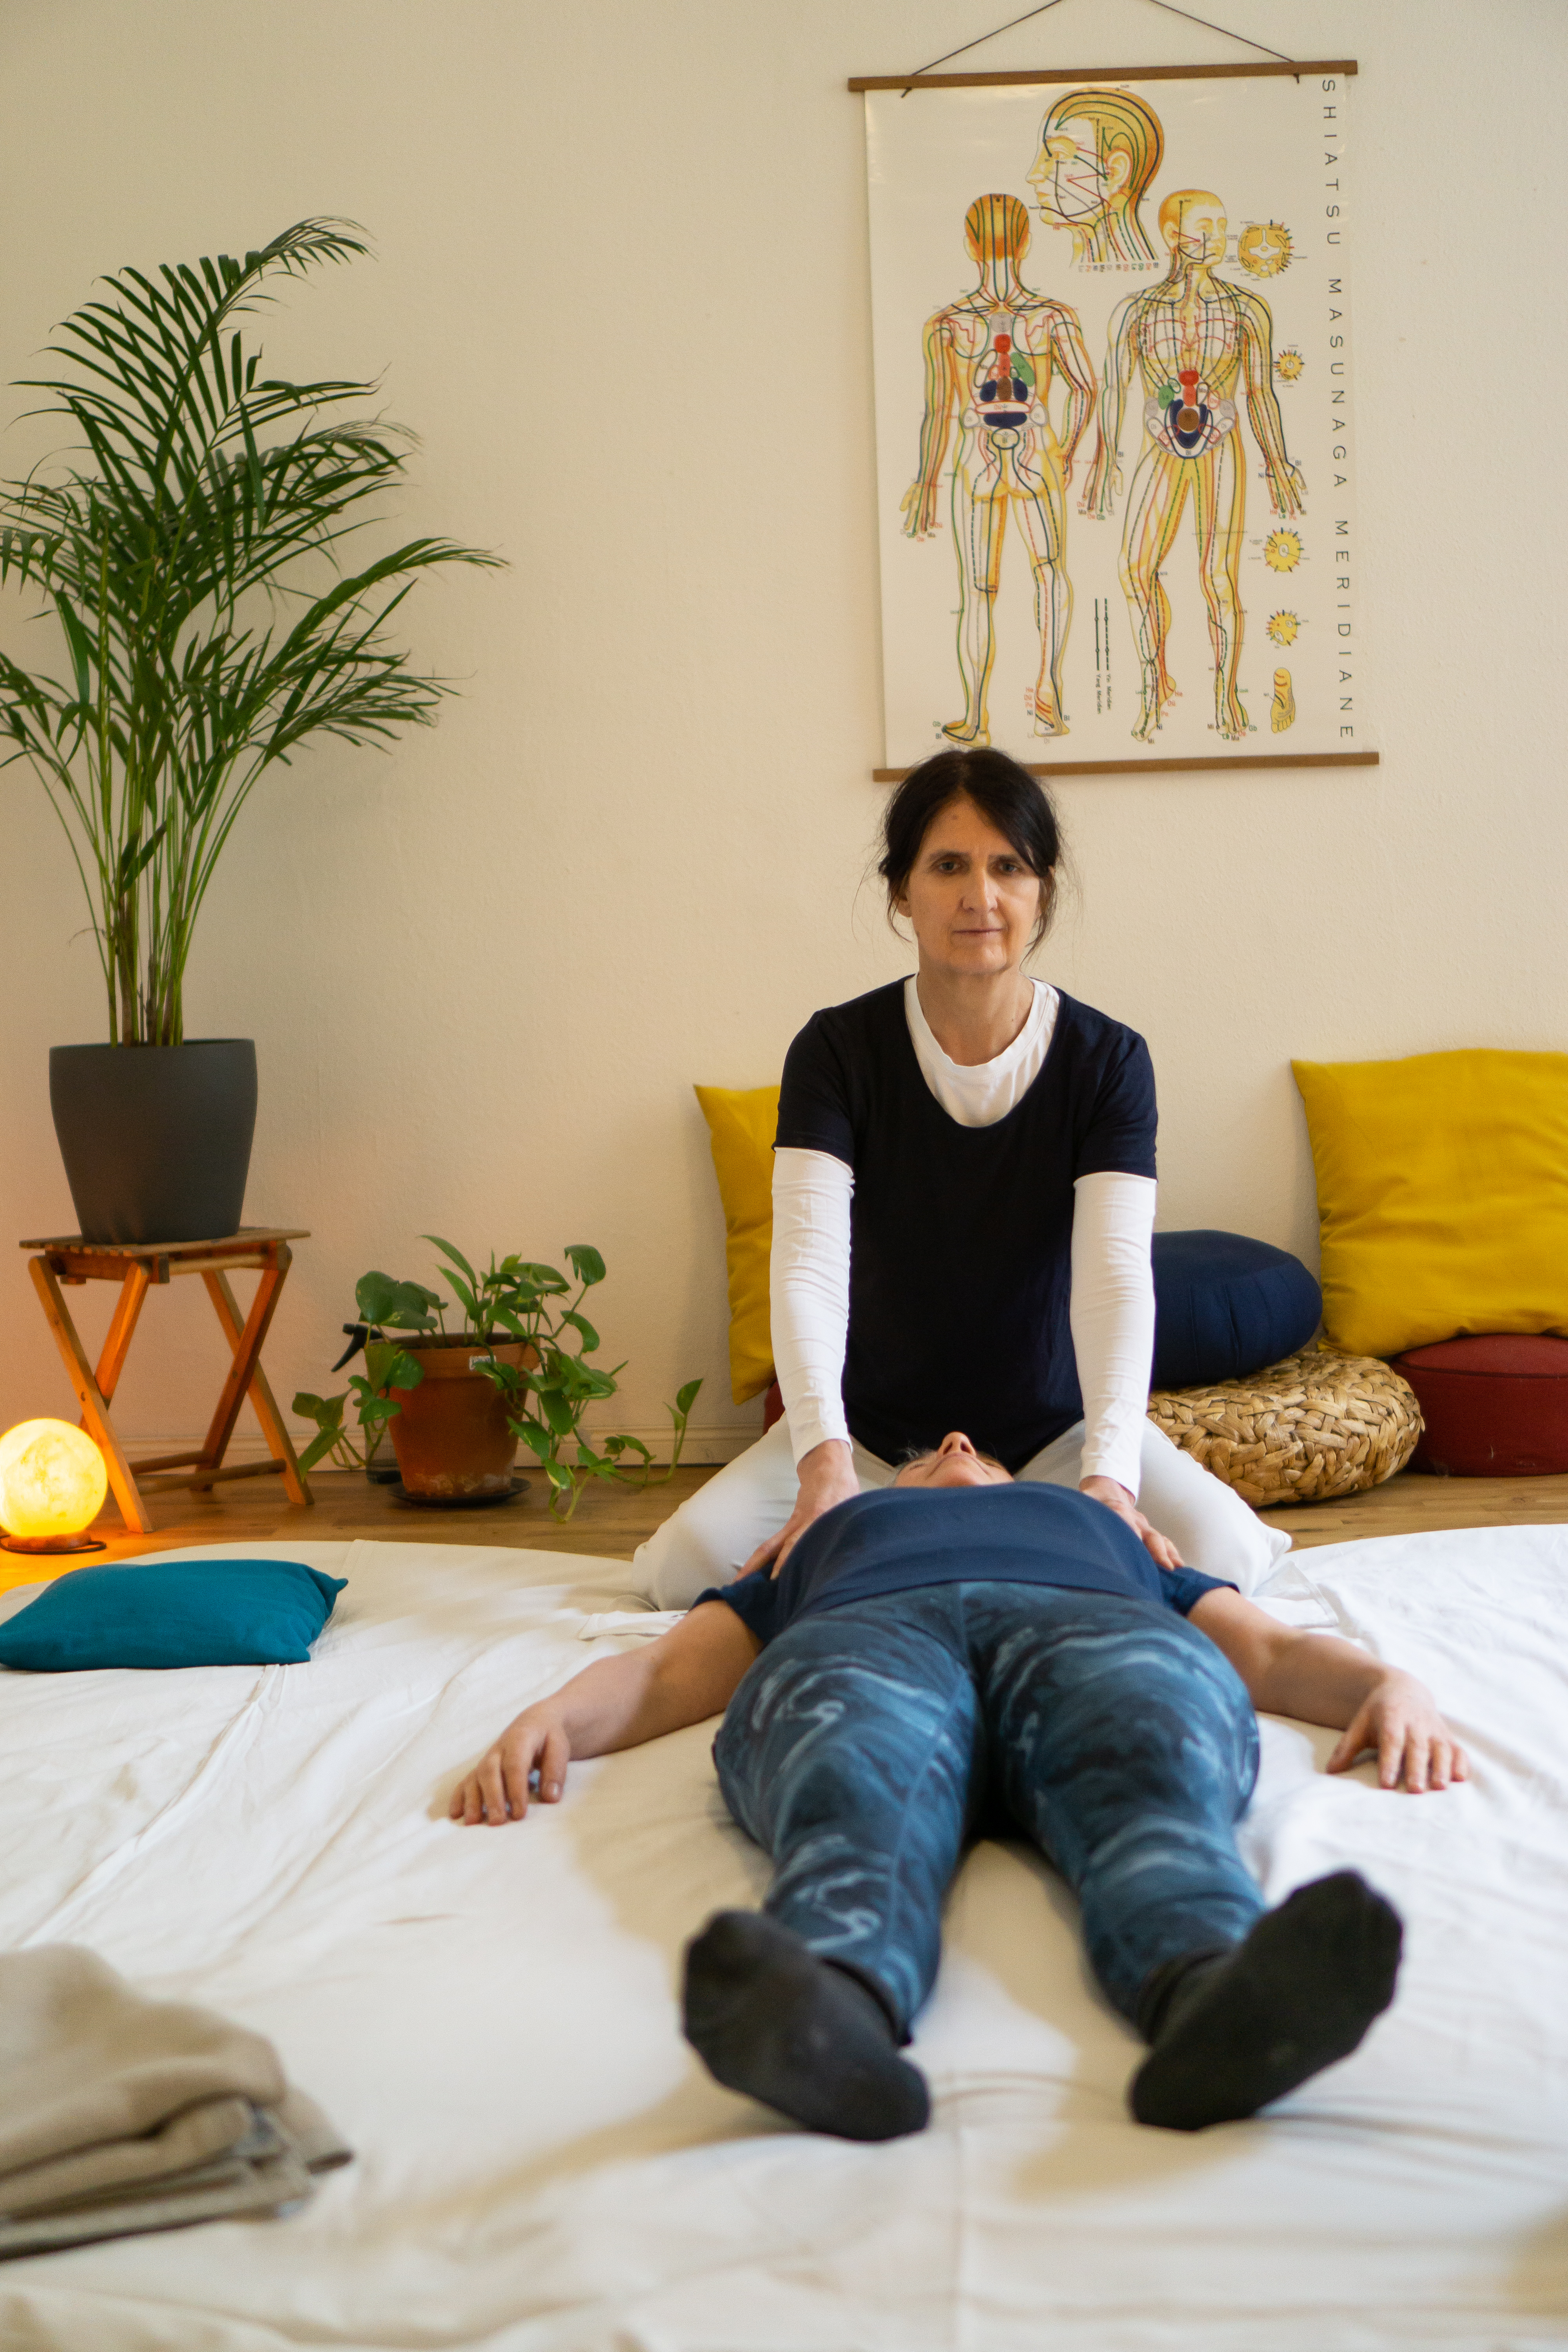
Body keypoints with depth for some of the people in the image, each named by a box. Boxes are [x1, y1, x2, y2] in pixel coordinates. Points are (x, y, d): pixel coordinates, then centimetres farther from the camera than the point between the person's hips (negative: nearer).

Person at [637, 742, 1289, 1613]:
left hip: (1056, 1425, 0)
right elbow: (808, 1262, -23)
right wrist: (825, 1459, -40)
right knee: (683, 1565, -22)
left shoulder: (1108, 1060, -10)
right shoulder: (838, 1050, -11)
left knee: (1222, 1552, -26)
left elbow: (1116, 1273, -22)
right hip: (874, 1427, 0)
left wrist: (1107, 1476, -40)